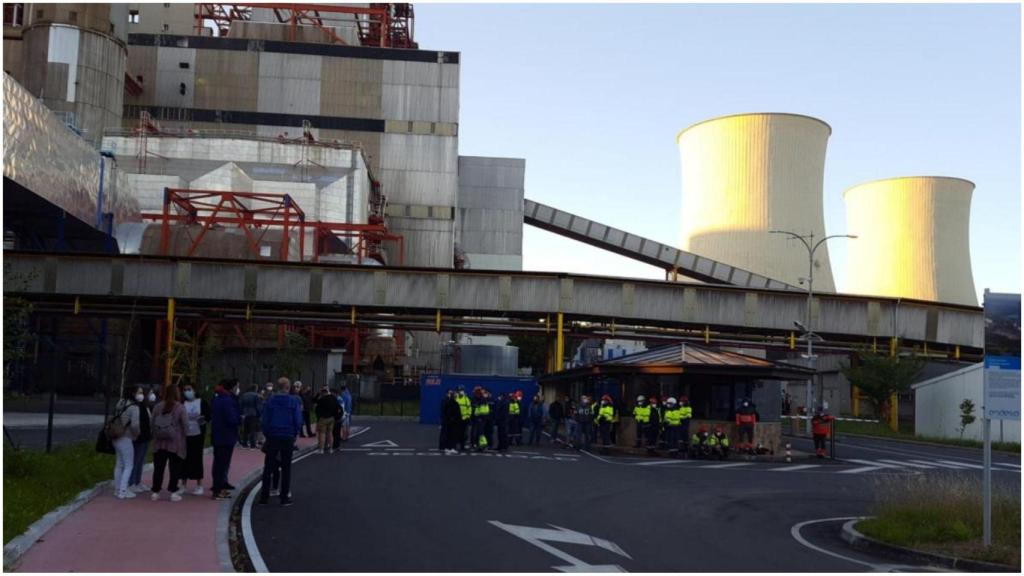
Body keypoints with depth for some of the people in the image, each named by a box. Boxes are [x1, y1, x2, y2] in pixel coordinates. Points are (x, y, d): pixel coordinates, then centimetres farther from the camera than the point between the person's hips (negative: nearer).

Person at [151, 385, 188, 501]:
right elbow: (185, 425, -10)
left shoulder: (157, 406, 1)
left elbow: (152, 423, 3)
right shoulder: (180, 407, -9)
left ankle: (155, 492, 11)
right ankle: (173, 492, 4)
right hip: (175, 443, -3)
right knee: (175, 468, 5)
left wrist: (155, 435, 15)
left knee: (158, 468, 9)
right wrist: (181, 434, 9)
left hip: (159, 442, 3)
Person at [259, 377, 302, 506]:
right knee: (286, 468, 7)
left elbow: (264, 420, -2)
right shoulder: (294, 401, -5)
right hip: (288, 438, -1)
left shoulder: (270, 400, -2)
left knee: (268, 467, 9)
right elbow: (298, 421, -5)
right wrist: (294, 435, 8)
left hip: (272, 437, 1)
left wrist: (267, 434, 8)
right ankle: (285, 497, 7)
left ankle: (264, 496, 9)